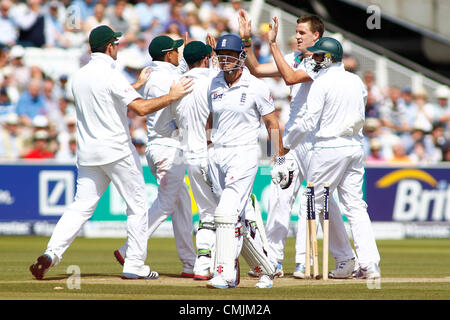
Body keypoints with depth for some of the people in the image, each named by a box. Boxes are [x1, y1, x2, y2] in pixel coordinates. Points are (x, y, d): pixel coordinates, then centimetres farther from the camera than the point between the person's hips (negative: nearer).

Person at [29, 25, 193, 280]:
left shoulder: (79, 77, 10)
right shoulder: (110, 75, -14)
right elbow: (141, 108, -22)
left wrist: (138, 85, 29)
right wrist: (171, 96, -11)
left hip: (88, 153, 7)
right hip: (117, 151, -7)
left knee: (81, 206, 5)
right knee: (138, 205, 6)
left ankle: (52, 253, -14)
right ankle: (134, 266, 6)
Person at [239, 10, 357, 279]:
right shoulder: (294, 58, 14)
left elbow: (291, 77, -25)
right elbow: (257, 70, 12)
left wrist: (273, 44, -25)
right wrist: (246, 40, 2)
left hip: (315, 138, -8)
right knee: (280, 194, 4)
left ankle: (347, 259, 4)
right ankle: (274, 260, 7)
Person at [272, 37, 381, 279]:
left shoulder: (322, 83, -10)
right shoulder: (356, 81, 11)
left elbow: (309, 121, -14)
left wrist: (286, 143, -5)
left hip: (330, 148, -6)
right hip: (356, 146, 7)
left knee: (313, 204, 3)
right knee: (356, 206, 6)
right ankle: (369, 264, -3)